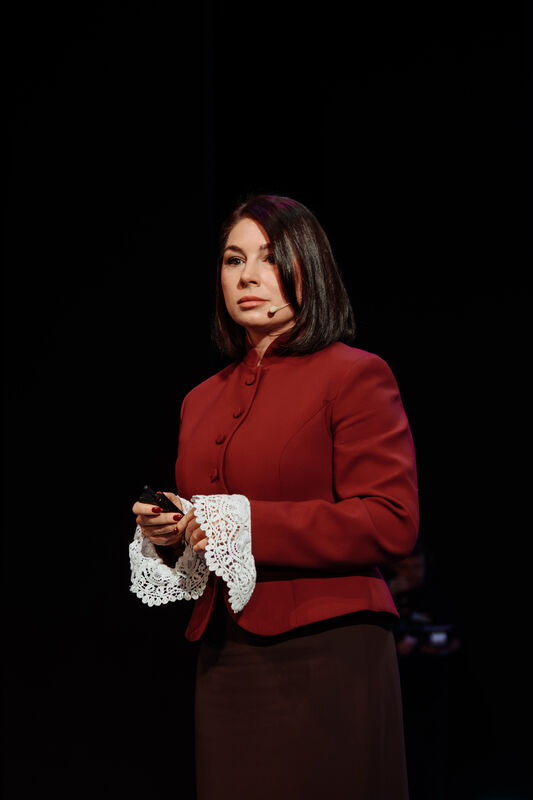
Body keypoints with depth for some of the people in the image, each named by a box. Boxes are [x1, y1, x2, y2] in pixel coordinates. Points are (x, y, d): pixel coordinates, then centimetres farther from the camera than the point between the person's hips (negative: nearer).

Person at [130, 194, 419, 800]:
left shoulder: (355, 375, -4)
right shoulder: (203, 400, 18)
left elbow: (391, 522, -13)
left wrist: (247, 523, -17)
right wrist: (164, 532, 3)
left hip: (324, 659, -6)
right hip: (224, 668, 6)